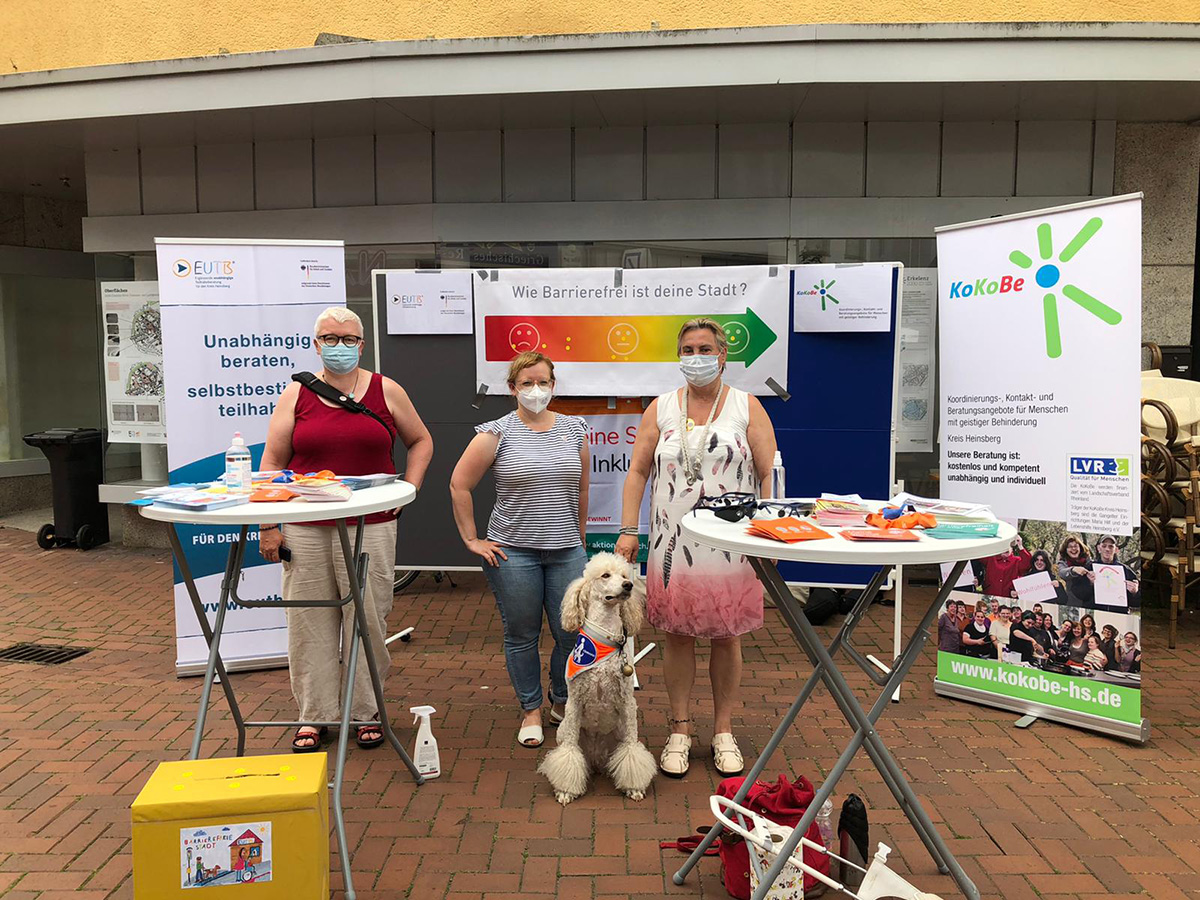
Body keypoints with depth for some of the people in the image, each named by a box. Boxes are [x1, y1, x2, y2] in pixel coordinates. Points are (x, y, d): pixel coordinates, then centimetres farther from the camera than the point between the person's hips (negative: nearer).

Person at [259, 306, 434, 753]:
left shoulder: (386, 391, 6)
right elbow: (272, 462, 6)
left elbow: (421, 440, 17)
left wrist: (408, 489, 4)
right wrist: (268, 524, 0)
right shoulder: (296, 395, 5)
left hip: (370, 528, -1)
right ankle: (314, 715, 22)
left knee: (368, 620, 5)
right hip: (306, 530, 1)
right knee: (310, 623, 6)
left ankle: (366, 712, 22)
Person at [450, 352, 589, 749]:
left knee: (572, 633, 4)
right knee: (521, 634, 8)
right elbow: (459, 485, -2)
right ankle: (531, 711, 27)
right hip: (512, 552, -2)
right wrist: (471, 539, -2)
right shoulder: (496, 434, -4)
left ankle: (562, 703, 29)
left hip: (565, 552, 3)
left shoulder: (575, 429, 7)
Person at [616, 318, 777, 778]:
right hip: (674, 543, 1)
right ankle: (680, 730, 22)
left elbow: (769, 474, 1)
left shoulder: (746, 407, 4)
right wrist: (628, 530, -2)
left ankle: (723, 731, 23)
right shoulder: (661, 408, 8)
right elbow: (637, 471, 6)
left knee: (727, 636, 8)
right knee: (677, 635, 7)